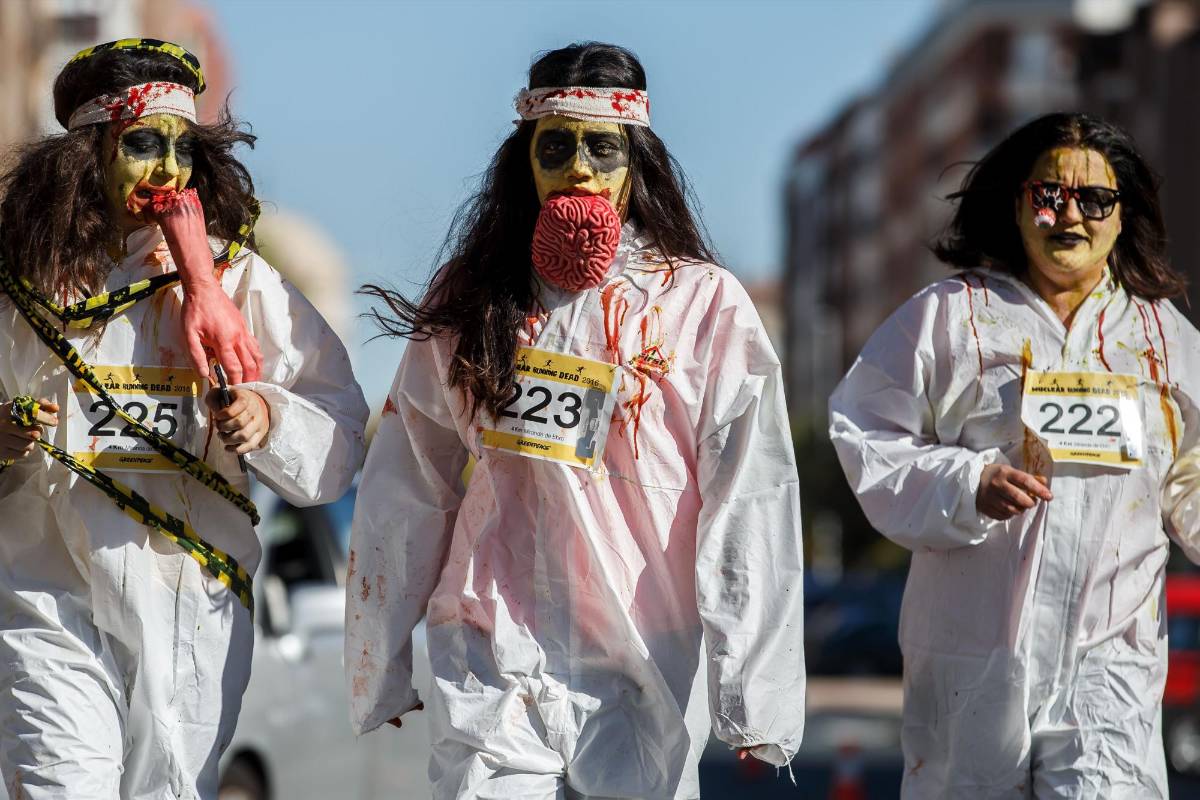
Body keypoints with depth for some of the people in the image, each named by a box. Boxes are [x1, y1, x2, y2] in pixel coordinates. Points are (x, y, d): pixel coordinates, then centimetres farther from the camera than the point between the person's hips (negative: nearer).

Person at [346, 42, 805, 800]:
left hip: (648, 671, -1)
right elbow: (407, 496, 13)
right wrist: (382, 665, 13)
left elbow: (749, 509, -3)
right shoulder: (471, 303, 9)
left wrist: (755, 696, -9)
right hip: (494, 665, 1)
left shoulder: (706, 305, 1)